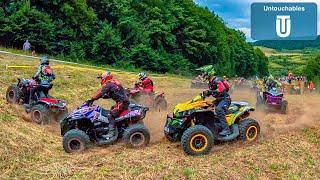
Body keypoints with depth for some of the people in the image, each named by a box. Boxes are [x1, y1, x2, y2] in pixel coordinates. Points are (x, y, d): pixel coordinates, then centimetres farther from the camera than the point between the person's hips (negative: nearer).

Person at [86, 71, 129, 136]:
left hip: (122, 102, -11)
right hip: (124, 101, 11)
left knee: (110, 115, -16)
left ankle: (111, 133, -22)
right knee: (111, 109, 25)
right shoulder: (114, 83, 20)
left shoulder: (108, 85, -8)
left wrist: (91, 100, -11)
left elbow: (100, 93, -15)